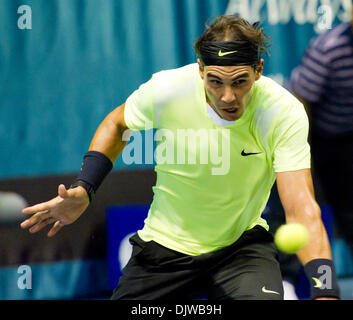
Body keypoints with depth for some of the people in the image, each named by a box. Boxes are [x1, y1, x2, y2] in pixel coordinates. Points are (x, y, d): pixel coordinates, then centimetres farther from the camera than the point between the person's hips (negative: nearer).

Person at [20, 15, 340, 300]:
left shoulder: (285, 113, -25)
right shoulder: (165, 90, -21)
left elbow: (300, 206, -33)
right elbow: (116, 125, 3)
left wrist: (325, 289, -47)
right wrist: (83, 189, -10)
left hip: (243, 243, -2)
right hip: (164, 243, 2)